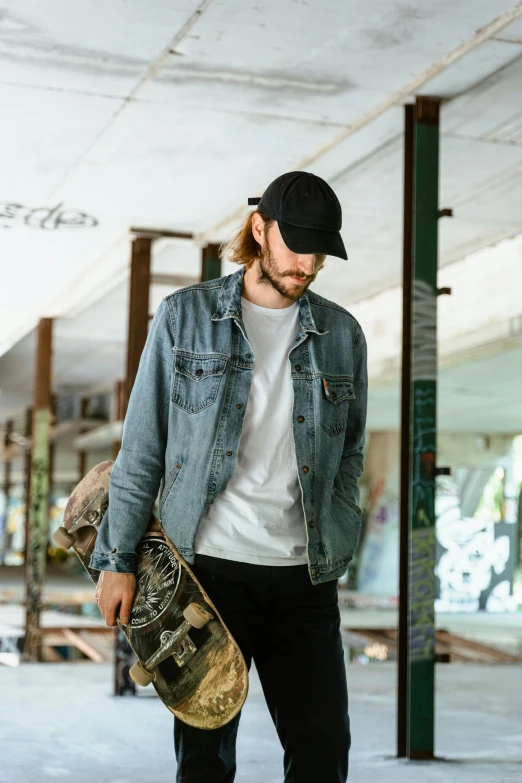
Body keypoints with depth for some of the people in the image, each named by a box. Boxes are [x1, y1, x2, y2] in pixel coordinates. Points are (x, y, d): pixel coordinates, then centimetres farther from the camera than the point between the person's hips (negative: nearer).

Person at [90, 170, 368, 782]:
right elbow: (141, 449, 3)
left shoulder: (342, 335, 10)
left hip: (304, 577, 3)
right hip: (209, 566, -2)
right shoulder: (185, 317, 3)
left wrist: (338, 552, 7)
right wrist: (117, 559, -1)